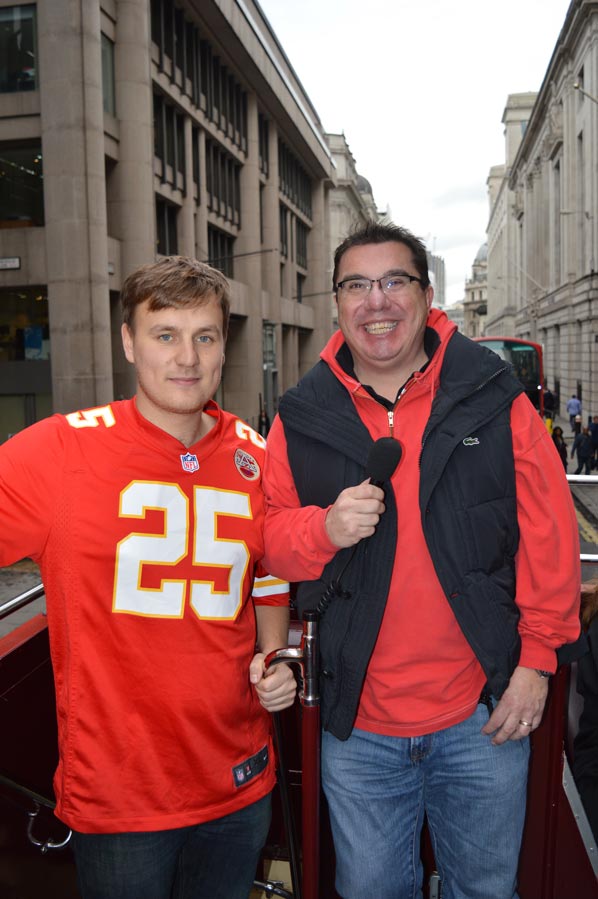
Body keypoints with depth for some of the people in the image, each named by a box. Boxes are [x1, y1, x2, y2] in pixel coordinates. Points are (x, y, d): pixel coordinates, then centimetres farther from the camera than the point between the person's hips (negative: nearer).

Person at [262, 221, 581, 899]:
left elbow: (548, 534, -4)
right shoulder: (301, 418, -3)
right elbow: (269, 539, 1)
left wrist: (536, 659, -5)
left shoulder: (494, 398, -7)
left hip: (484, 715, 0)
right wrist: (325, 528, -20)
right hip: (357, 725, 1)